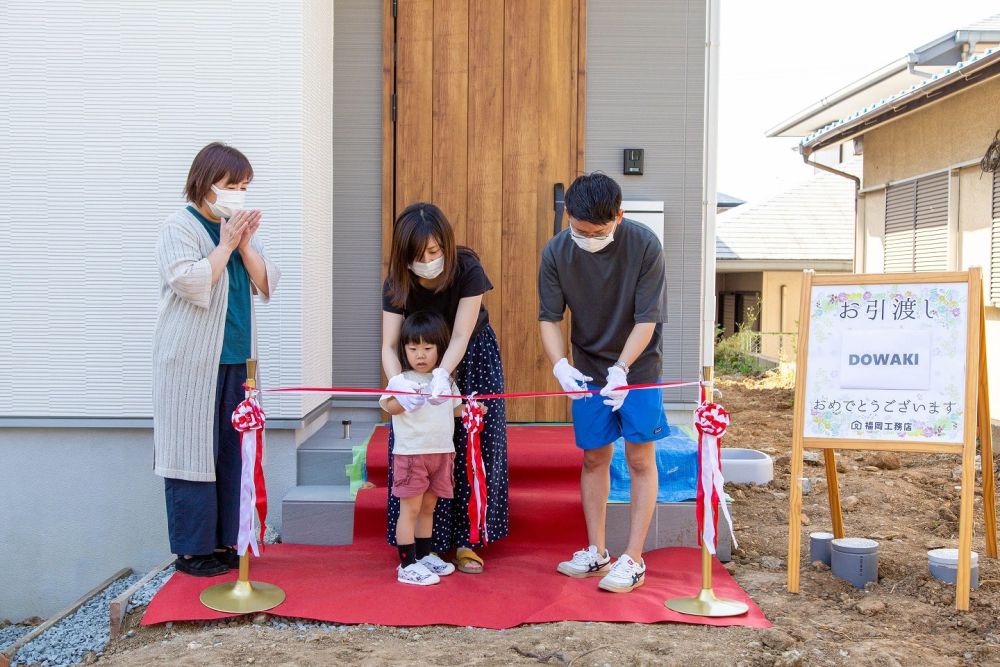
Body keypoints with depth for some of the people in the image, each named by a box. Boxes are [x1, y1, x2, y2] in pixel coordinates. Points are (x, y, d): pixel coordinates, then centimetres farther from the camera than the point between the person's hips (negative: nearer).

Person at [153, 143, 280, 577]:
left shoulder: (242, 228, 14)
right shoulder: (179, 227, -4)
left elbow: (266, 286, 8)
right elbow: (191, 284, -17)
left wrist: (245, 245, -4)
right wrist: (225, 245, -11)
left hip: (237, 360, 6)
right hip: (193, 362, -6)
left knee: (233, 452, 7)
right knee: (193, 451, -3)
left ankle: (225, 540, 17)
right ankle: (191, 548, 6)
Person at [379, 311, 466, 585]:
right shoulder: (401, 381, -8)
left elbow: (454, 408, 19)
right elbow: (388, 405, -23)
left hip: (442, 452, 6)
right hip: (411, 453, -6)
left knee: (428, 507, 16)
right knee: (410, 509, -3)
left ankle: (424, 556, 27)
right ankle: (407, 565, 3)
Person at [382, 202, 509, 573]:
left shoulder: (467, 271, -26)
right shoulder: (396, 285, -20)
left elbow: (461, 337, -29)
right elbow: (389, 345, -25)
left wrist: (442, 375, -47)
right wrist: (398, 381, -46)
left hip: (470, 360, -1)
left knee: (471, 448, -1)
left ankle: (464, 540, 10)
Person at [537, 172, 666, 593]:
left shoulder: (644, 246, -20)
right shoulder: (556, 252, -13)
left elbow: (647, 318, -19)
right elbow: (549, 318, -9)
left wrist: (621, 368, -31)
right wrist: (560, 365, -26)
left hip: (637, 366, -3)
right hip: (587, 370, 3)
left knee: (640, 459, -1)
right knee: (594, 458, 9)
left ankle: (633, 560, 7)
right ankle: (596, 553, 21)